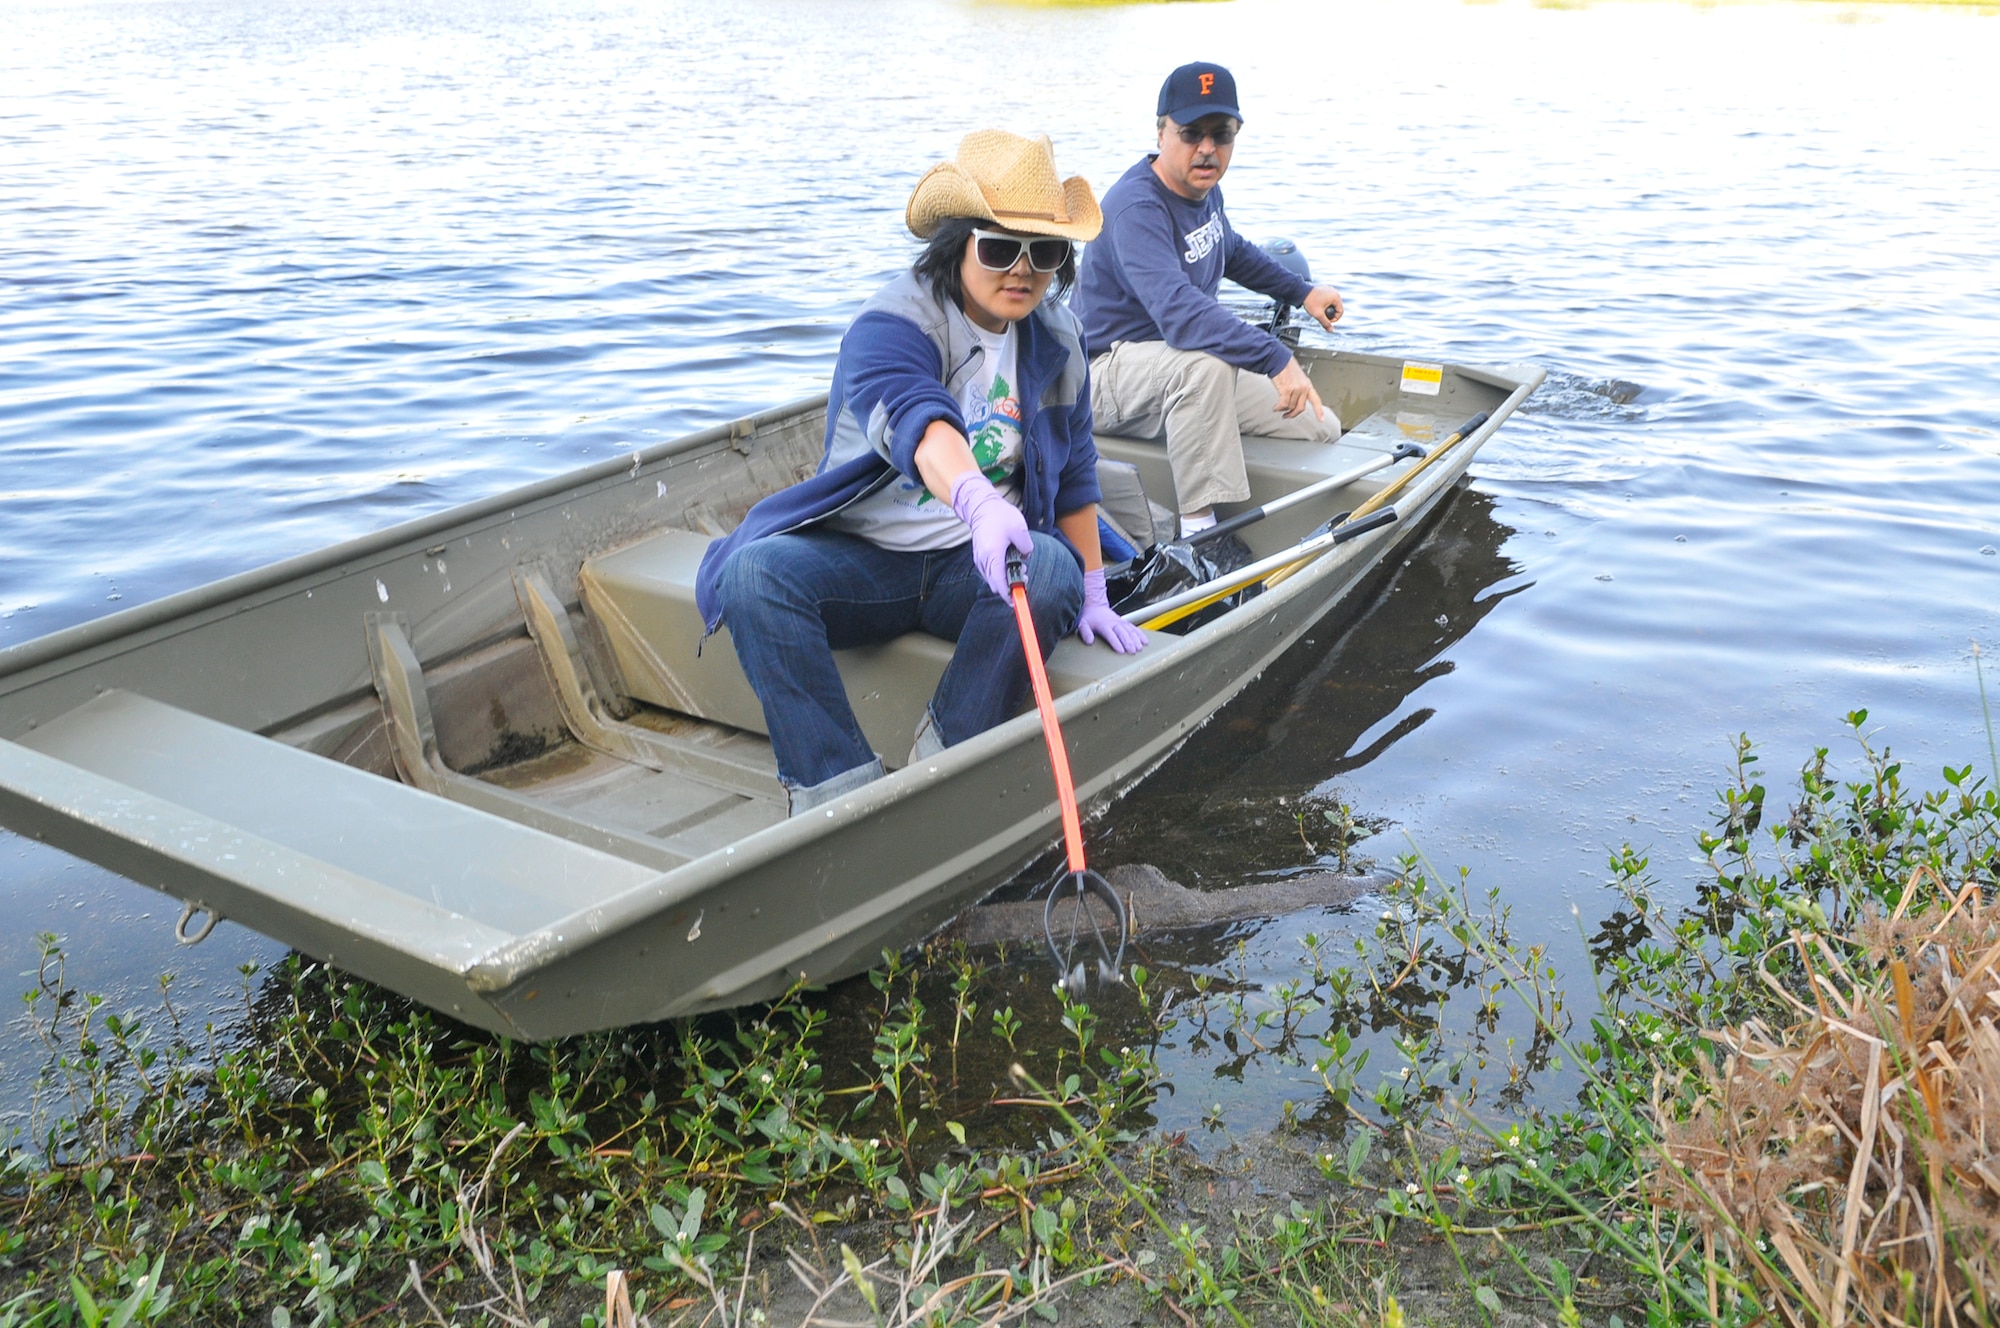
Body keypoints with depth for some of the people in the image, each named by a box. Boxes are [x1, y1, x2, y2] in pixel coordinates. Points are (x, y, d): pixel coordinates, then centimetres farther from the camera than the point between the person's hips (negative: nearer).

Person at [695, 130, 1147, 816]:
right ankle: (835, 786, -30)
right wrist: (977, 501, -58)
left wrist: (1092, 593, 15)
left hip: (976, 562, 3)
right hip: (860, 556, -3)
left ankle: (943, 761, -22)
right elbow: (915, 420, -38)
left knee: (1054, 570, -32)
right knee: (753, 573, -32)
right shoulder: (893, 324, -15)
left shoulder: (1056, 341, 6)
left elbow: (1074, 473, 17)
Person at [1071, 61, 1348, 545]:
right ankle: (1198, 530, -34)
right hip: (1108, 372, -9)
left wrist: (1302, 292, 28)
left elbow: (1231, 251, 29)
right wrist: (1276, 358, -46)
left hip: (1189, 378, 9)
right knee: (1206, 361, -41)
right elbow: (1177, 311, -41)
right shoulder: (1138, 208, -25)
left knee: (1323, 429, -1)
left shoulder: (1204, 189, 4)